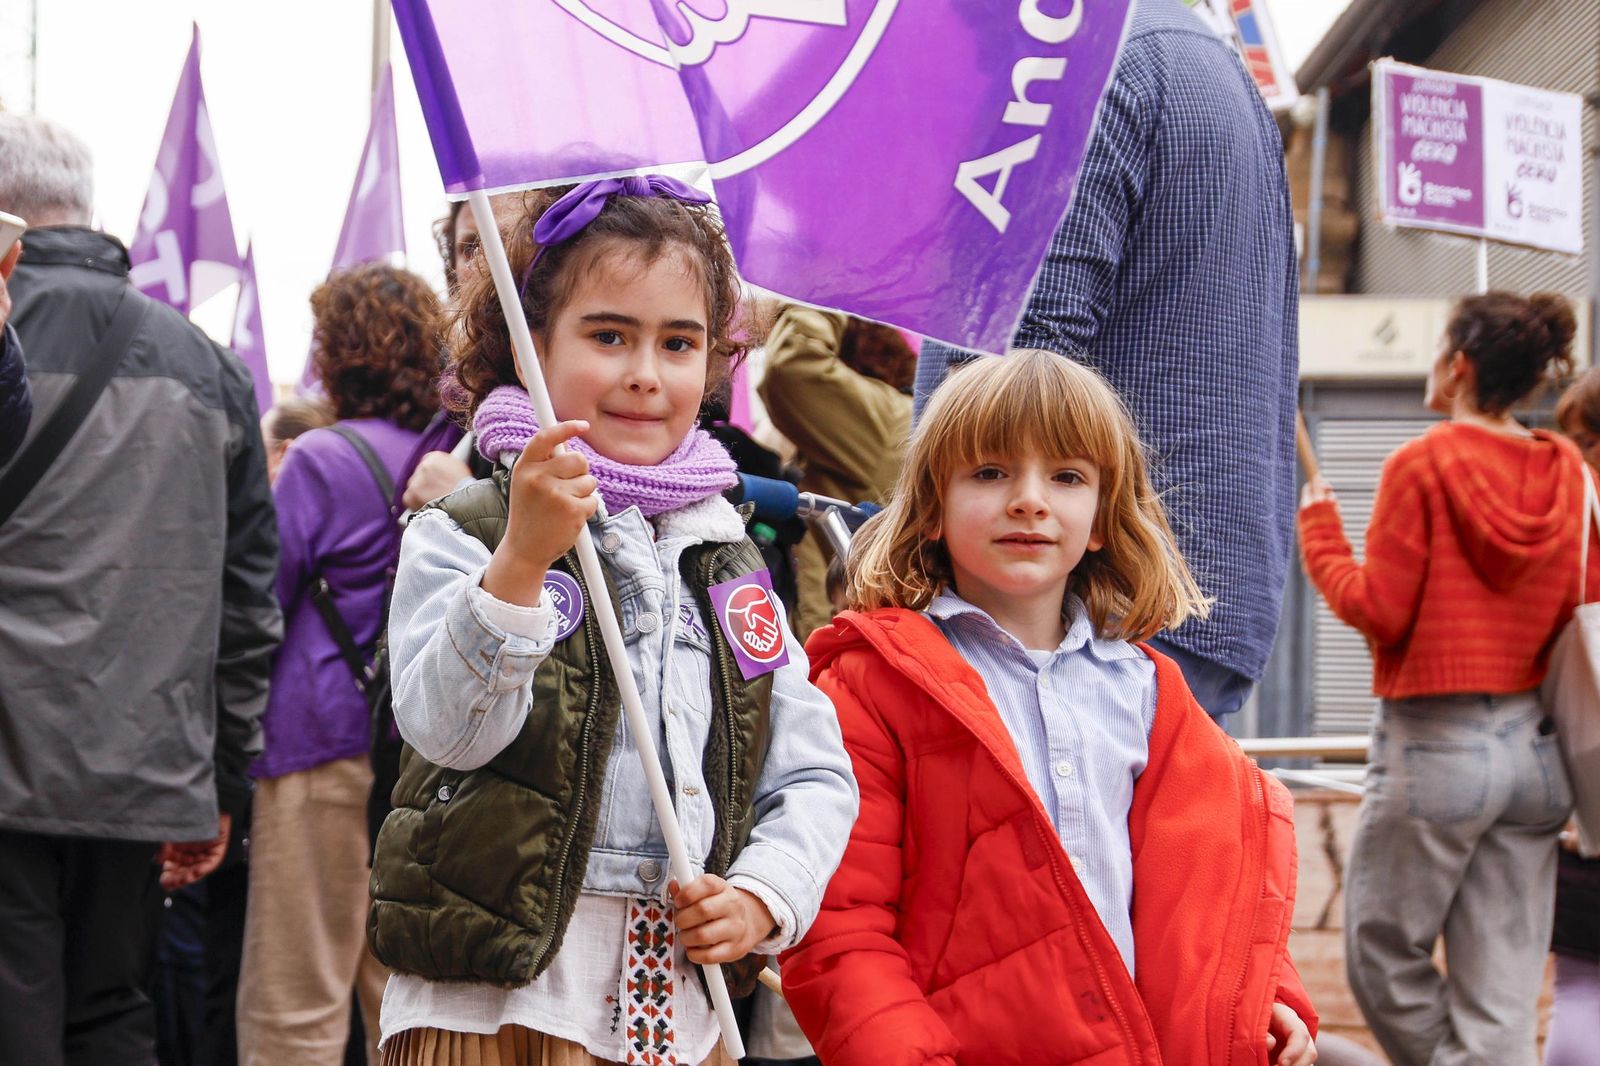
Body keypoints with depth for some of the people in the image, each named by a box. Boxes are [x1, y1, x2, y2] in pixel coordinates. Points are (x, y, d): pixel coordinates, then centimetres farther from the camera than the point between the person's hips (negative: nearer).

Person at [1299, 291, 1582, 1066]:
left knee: (1384, 957, 10)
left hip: (1436, 742, -6)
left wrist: (1319, 533, 1)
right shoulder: (1568, 472, 5)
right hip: (1538, 747, 6)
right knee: (1502, 995, 6)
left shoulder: (1422, 465, -9)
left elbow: (1380, 610, -10)